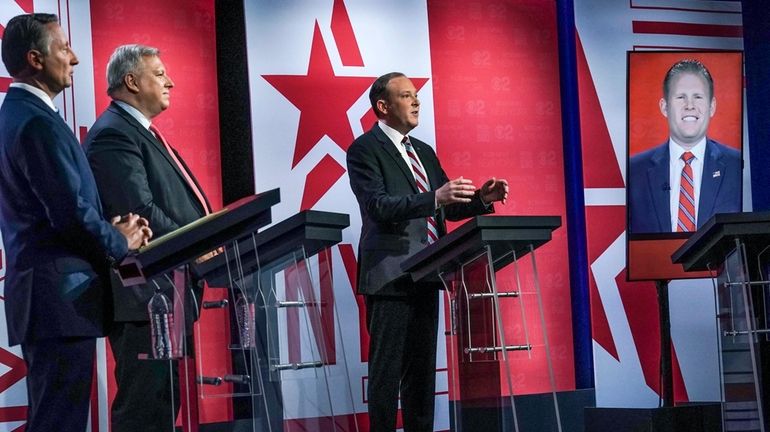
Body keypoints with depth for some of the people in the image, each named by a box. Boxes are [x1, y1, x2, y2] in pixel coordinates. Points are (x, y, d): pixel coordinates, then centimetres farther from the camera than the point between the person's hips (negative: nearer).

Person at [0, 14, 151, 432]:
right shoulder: (38, 122, -15)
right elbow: (71, 213, -20)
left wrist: (109, 229, 8)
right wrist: (121, 242, -3)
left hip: (39, 293, 10)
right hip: (61, 295, -10)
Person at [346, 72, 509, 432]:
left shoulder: (424, 152, 18)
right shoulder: (364, 150, -6)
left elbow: (448, 207, 18)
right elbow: (379, 206, -19)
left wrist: (482, 198, -1)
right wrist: (435, 198, -30)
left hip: (425, 277, 8)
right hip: (390, 277, -8)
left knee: (422, 369, 10)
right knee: (387, 371, -6)